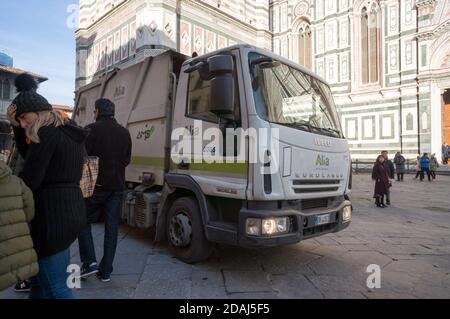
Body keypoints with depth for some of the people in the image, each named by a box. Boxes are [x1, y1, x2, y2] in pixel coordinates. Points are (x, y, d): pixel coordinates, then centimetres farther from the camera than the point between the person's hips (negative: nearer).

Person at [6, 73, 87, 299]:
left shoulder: (47, 132, -14)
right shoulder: (69, 131, 14)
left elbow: (28, 181, -17)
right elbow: (30, 154, 21)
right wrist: (16, 126, 9)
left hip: (53, 215, -10)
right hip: (72, 211, 10)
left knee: (55, 288, 2)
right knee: (39, 278, 25)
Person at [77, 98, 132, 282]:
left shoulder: (91, 130, -7)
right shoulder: (124, 132, 7)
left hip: (96, 185, -4)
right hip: (117, 186, 4)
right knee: (112, 229, 7)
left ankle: (89, 262, 6)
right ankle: (106, 271, 12)